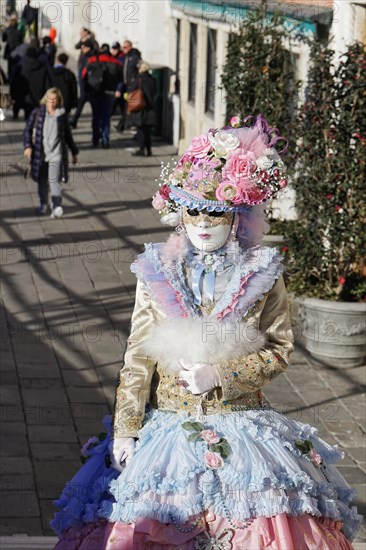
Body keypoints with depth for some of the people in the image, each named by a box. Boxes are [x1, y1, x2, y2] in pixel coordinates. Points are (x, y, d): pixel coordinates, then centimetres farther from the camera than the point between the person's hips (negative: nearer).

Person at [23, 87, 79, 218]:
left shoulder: (62, 115, 5)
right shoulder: (37, 113, 2)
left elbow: (68, 135, 15)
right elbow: (28, 130, 3)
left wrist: (74, 152, 19)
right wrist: (27, 146, -12)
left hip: (56, 153, -1)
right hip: (40, 153, 2)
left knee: (54, 179, -17)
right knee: (42, 181, 13)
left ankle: (56, 206, -23)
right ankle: (43, 204, 34)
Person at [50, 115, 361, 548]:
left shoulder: (262, 276, 0)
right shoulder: (156, 274, 2)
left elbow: (279, 351, 3)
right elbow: (138, 358, 3)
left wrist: (222, 374, -11)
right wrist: (124, 430, -1)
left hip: (241, 426, -1)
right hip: (168, 426, 1)